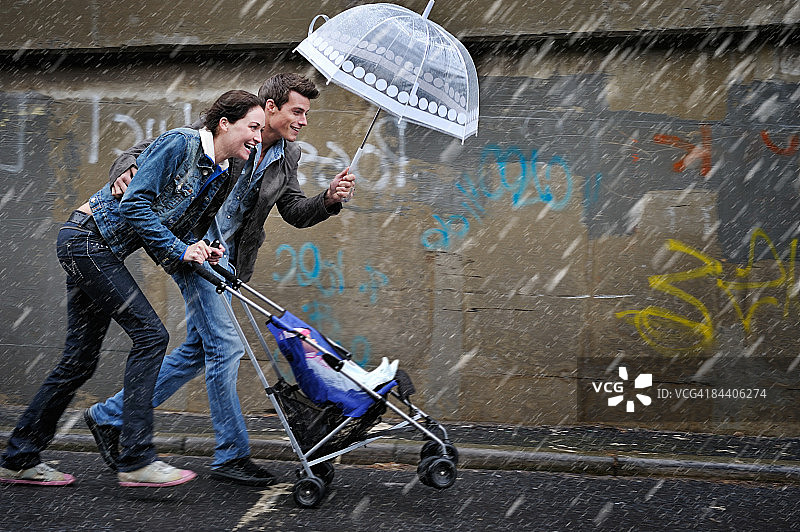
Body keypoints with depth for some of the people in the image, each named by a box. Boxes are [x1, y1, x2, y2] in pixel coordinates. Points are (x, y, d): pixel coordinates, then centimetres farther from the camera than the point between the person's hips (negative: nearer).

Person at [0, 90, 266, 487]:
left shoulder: (220, 179, 11)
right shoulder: (180, 143, -14)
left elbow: (183, 232, 15)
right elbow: (136, 204, -20)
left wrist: (199, 253, -5)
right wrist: (178, 250, -19)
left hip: (103, 253, 9)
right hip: (88, 239, -9)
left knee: (80, 359, 9)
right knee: (150, 334, -15)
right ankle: (135, 459, -13)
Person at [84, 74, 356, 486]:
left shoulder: (287, 157, 7)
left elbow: (295, 213, 8)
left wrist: (330, 199, -11)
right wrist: (125, 170, -28)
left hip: (226, 262, 8)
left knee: (196, 352, 11)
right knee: (226, 347, -11)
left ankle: (109, 415, 25)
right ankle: (232, 455, 1)